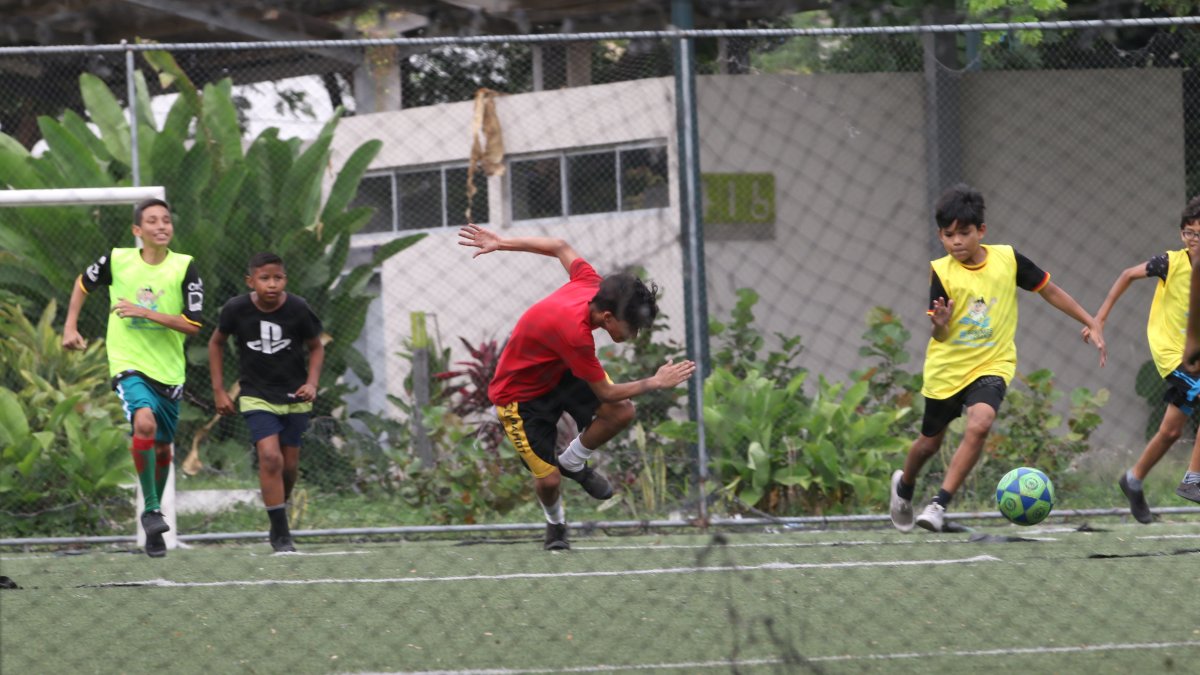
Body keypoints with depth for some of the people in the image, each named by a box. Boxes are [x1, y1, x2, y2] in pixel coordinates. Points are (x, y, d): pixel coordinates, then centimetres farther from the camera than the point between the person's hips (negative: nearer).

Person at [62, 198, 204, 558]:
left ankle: (154, 518, 35)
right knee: (144, 422, -29)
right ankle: (151, 509, -18)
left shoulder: (185, 267, -6)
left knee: (162, 448, 12)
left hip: (169, 370, 2)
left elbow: (192, 325, -10)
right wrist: (70, 328, 11)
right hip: (129, 365, -2)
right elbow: (84, 283, 17)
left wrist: (145, 312, -19)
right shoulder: (117, 260, -4)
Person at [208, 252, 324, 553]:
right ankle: (281, 536, -13)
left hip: (294, 396, 2)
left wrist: (311, 383, -10)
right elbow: (216, 343, 6)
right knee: (270, 456, -19)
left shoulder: (298, 309, -12)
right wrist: (218, 390, 4)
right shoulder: (236, 309, -13)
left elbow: (316, 347, 5)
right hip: (257, 396, -2)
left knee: (289, 465, 6)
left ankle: (280, 509, 35)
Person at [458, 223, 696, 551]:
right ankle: (555, 522, 27)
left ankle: (572, 462, 10)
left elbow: (561, 247, 1)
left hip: (560, 372, 7)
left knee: (622, 413, -19)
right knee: (549, 480, -10)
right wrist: (655, 382, -15)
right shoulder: (575, 332, -41)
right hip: (521, 395, -7)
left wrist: (501, 242, 14)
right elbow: (605, 392, -27)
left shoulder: (592, 284, -20)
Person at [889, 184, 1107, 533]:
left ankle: (940, 504, -22)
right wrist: (940, 324, -43)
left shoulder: (1007, 259, -9)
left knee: (979, 424, -27)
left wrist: (1092, 324, 4)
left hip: (992, 364, 0)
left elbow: (1049, 291, 5)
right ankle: (904, 485, 49)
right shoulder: (942, 272, -14)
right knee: (930, 441, 16)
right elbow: (940, 335, -19)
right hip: (947, 368, 0)